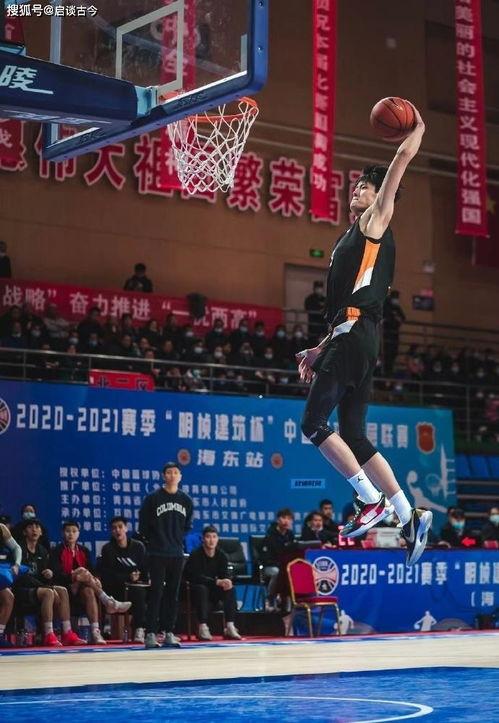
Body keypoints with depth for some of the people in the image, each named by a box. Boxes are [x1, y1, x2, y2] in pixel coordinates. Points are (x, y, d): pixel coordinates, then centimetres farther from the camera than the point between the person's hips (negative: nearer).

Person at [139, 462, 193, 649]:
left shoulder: (186, 500, 7)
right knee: (156, 593, -5)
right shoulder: (153, 498, -4)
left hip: (177, 554, 4)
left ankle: (169, 633, 11)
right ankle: (150, 634, -3)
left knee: (173, 595, 6)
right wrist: (155, 541, 2)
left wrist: (178, 540, 6)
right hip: (157, 554, -4)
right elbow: (143, 526, 0)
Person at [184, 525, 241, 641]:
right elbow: (196, 577, -24)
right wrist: (217, 582, -33)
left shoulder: (222, 555, -2)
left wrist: (226, 581, -30)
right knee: (201, 589, -36)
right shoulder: (196, 555, -17)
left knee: (230, 589, -22)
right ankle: (203, 628, -37)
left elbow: (225, 575, -4)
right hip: (195, 590, -4)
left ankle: (230, 627, -26)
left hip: (214, 591, 4)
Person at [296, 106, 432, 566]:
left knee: (314, 422, -11)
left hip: (356, 335, -9)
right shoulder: (352, 241, 28)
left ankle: (371, 500, -9)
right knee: (353, 435, 6)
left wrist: (417, 129, 16)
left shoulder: (376, 221, 5)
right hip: (352, 337, 9)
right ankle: (410, 515, 5)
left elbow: (403, 157, 0)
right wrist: (321, 350, 26)